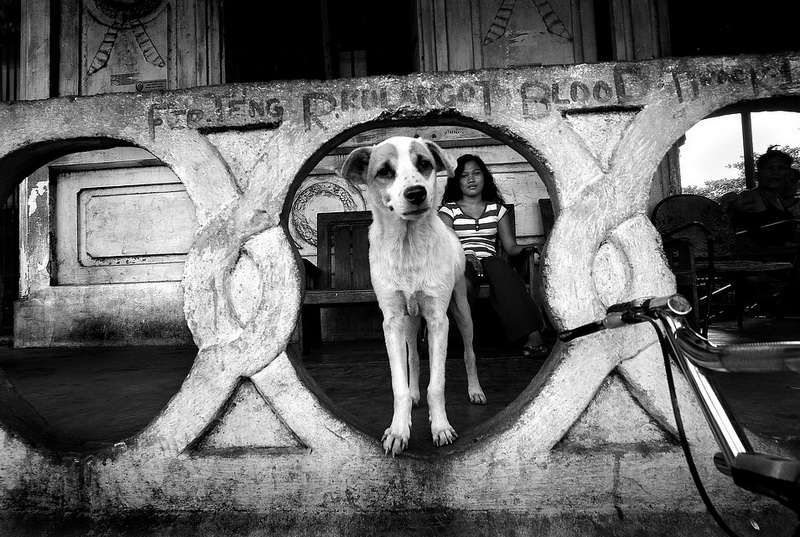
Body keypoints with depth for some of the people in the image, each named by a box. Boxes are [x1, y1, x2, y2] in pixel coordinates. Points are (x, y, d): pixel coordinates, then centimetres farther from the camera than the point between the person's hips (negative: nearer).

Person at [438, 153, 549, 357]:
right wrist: (466, 255, -23)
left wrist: (528, 248, -10)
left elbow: (510, 245, 12)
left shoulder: (497, 209, 20)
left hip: (490, 261, 1)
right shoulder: (449, 210, 12)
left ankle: (533, 335, -43)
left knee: (500, 269, -35)